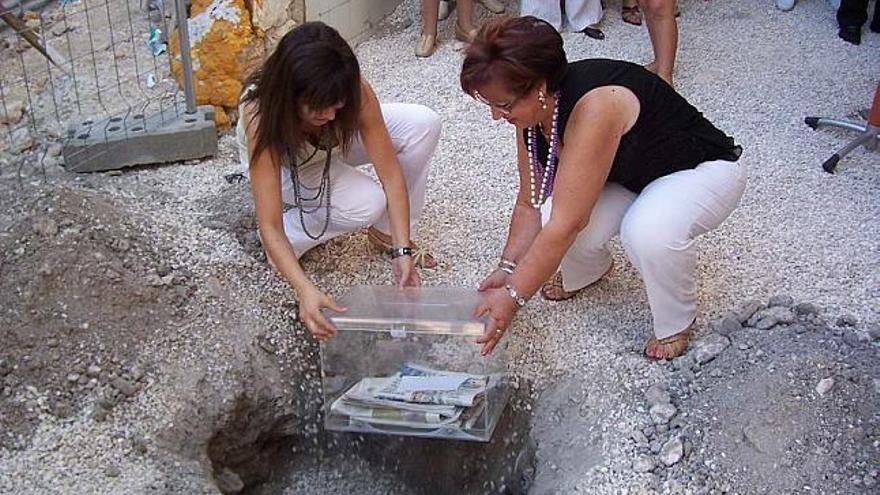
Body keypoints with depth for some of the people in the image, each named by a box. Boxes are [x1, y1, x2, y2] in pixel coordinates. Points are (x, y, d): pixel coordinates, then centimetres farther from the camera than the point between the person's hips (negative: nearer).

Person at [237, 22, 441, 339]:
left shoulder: (356, 92, -34)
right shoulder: (261, 115, -40)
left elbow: (391, 173, -29)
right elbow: (270, 228, -42)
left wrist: (401, 250, -38)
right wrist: (305, 291, -55)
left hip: (333, 143, 4)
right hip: (283, 164, -4)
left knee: (424, 125, -21)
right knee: (366, 204, -32)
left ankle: (386, 232, -4)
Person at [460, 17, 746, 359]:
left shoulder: (594, 106, -38)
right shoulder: (534, 109, -14)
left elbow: (566, 223, -39)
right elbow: (530, 203, -5)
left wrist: (513, 297, -35)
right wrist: (508, 268, -16)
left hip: (702, 169, -6)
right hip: (626, 178, 7)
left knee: (649, 233, -38)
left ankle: (676, 323, -6)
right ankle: (586, 272, 16)